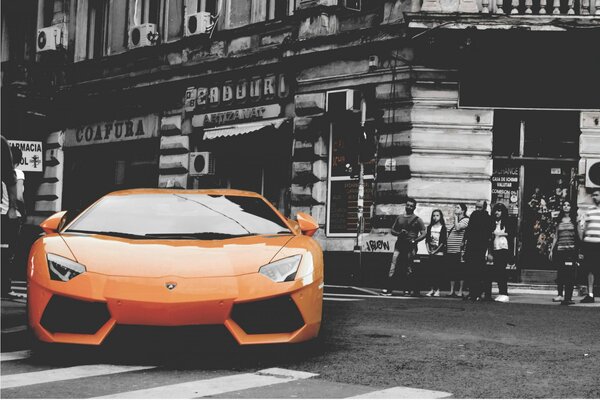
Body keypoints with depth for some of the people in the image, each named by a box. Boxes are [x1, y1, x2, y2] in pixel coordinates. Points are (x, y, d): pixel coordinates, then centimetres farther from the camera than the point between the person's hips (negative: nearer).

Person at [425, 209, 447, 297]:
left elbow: (443, 242, -7)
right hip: (431, 253, 4)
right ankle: (431, 289, 6)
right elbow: (427, 239, 11)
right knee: (431, 271, 1)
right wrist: (428, 249, -3)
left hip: (439, 253, -4)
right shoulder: (430, 227, 12)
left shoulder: (443, 228, -2)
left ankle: (437, 290, 0)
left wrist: (435, 250, -10)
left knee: (438, 271, -4)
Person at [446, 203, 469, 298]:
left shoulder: (466, 220, -4)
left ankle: (460, 292, -1)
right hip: (450, 251, 8)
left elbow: (458, 228, -21)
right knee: (452, 271, 8)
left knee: (460, 272, -4)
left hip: (459, 251, -8)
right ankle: (452, 291, 12)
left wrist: (456, 217, -9)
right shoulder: (456, 221, 21)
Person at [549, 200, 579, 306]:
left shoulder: (574, 220, 6)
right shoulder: (559, 221, 14)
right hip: (559, 249, 3)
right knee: (560, 273, 2)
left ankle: (568, 297, -7)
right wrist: (551, 250, 13)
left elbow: (579, 236, 3)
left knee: (569, 274, -7)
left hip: (571, 249, -3)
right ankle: (560, 295, 12)